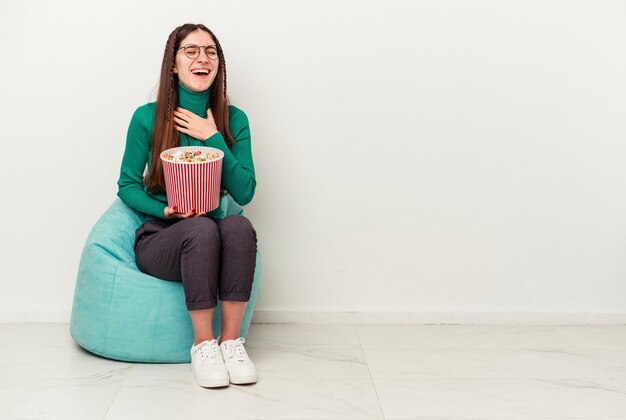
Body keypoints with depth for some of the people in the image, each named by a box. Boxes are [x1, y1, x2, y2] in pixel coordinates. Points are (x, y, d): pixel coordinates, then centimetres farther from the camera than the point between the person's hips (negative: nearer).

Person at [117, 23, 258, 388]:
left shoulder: (233, 120, 3)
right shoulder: (148, 117, -2)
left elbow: (244, 193, -5)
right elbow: (127, 185, 3)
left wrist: (213, 138, -12)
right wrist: (167, 210, -15)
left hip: (212, 236, 2)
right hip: (158, 238, -2)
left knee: (239, 226, -32)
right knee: (201, 228, -35)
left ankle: (231, 340, -23)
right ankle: (203, 344, -24)